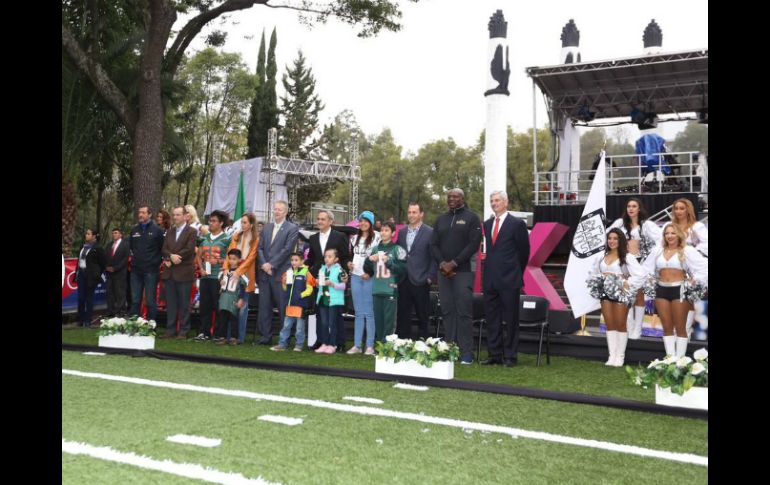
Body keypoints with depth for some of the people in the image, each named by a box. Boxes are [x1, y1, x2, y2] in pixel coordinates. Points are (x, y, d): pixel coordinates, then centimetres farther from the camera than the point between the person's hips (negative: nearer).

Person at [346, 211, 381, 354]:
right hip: (355, 276, 6)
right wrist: (349, 263, 4)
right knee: (358, 312, 9)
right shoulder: (355, 238, 15)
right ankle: (357, 345, 12)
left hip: (369, 277, -6)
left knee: (369, 312, -3)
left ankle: (370, 346, 1)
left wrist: (370, 272, -14)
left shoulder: (376, 237, -5)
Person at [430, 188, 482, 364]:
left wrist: (454, 263, -12)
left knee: (464, 312, -7)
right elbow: (434, 244, 13)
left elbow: (474, 244, -7)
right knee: (447, 311, 4)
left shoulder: (471, 218, 3)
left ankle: (466, 353, -4)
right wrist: (442, 263, -5)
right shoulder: (441, 219, 17)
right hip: (443, 272, 5)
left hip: (462, 271, -5)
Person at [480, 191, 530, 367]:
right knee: (492, 319, 9)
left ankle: (510, 356, 10)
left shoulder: (517, 224, -4)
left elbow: (524, 251, 1)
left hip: (509, 280, -5)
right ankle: (494, 354, 18)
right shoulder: (487, 224, 12)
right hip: (490, 279, 6)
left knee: (510, 320, 2)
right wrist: (490, 270, 13)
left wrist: (516, 273, 8)